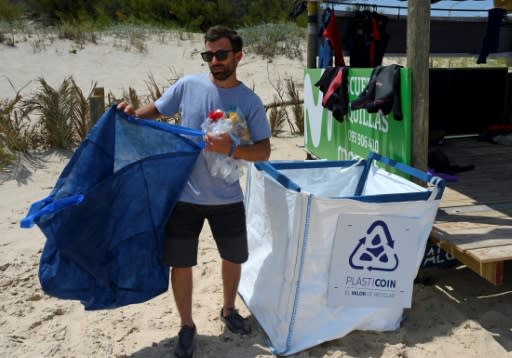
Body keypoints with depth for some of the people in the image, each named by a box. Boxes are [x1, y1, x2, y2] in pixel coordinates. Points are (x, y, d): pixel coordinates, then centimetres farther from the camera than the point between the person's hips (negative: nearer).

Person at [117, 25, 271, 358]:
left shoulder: (250, 101, -7)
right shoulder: (188, 85, -6)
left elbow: (264, 152, -9)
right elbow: (156, 111, 6)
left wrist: (230, 149, -27)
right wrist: (133, 113, -16)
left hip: (227, 198, 1)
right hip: (184, 195, 0)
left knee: (233, 258, 18)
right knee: (180, 263, 6)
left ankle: (229, 310, 46)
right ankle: (187, 326, 29)